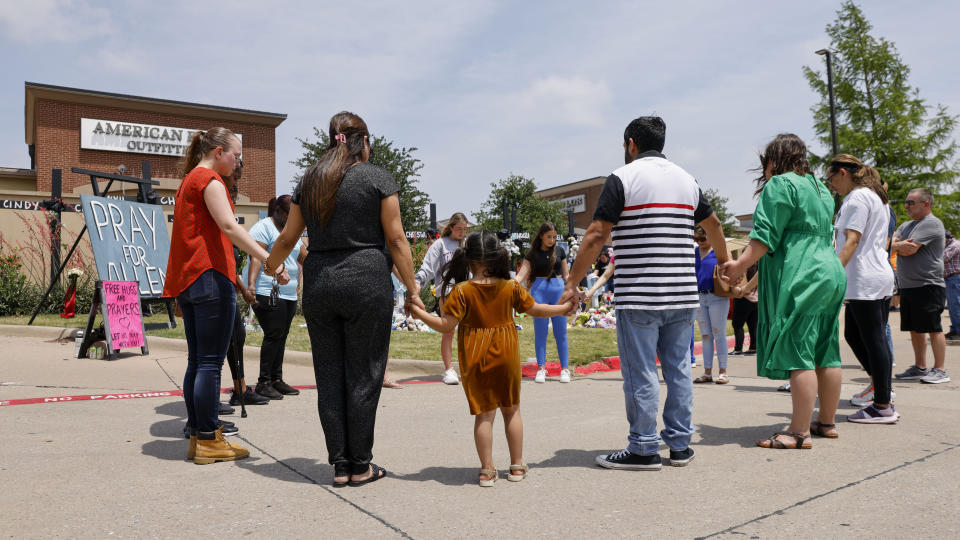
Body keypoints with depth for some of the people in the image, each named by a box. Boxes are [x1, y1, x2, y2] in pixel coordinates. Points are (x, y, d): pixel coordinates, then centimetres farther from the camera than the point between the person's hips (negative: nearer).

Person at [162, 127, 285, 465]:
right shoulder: (209, 179, -6)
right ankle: (208, 441, 0)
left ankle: (197, 437, 16)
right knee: (211, 361, -6)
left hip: (186, 279, 10)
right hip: (210, 276, -10)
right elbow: (228, 225, -21)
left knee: (197, 361, 11)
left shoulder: (188, 181, 23)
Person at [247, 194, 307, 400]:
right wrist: (251, 285, -27)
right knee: (273, 335, -12)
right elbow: (255, 257, -16)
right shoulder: (263, 227, -5)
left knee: (281, 337, 8)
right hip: (268, 293, -8)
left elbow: (306, 259, 20)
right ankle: (263, 382, -6)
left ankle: (277, 379, 14)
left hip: (289, 295, 8)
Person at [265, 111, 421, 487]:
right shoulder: (377, 178, -1)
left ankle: (340, 465, 16)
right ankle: (361, 466, 12)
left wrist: (269, 268, 34)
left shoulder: (309, 181, 12)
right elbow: (395, 239, -5)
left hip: (318, 284, 4)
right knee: (363, 375, 3)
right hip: (366, 284, -4)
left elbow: (287, 238, 16)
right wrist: (411, 289, -1)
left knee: (329, 376, 9)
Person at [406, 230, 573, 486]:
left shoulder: (462, 291, -12)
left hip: (475, 358, -2)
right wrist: (565, 308, 21)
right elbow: (536, 309, 5)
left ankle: (487, 470, 11)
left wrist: (418, 312, -3)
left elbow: (446, 325, -14)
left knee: (483, 413, 6)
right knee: (511, 410, 15)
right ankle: (517, 466, 23)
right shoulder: (511, 287, -4)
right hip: (506, 353, 2)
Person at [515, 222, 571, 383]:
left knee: (561, 332, 2)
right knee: (540, 332, 2)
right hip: (539, 290, -1)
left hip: (559, 289, 1)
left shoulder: (559, 251, 9)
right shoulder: (533, 254, 4)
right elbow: (521, 275, -2)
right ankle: (541, 369, 9)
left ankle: (565, 369, 8)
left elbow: (565, 275, 15)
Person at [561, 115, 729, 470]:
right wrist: (723, 259, 47)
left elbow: (596, 235, -12)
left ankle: (643, 449, 8)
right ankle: (680, 444, 22)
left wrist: (572, 282, -8)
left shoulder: (622, 178, -5)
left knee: (640, 373, 1)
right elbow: (712, 223, 30)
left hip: (639, 297, -6)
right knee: (678, 368, 13)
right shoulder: (686, 179, 15)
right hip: (683, 294, 7)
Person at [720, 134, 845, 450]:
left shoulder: (779, 184, -6)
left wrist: (740, 266, -12)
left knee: (797, 354, -9)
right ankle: (827, 421, 21)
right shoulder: (820, 188, 22)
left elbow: (766, 236, -15)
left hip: (800, 278, -9)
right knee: (825, 353, 13)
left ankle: (800, 432, -8)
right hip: (831, 273, 10)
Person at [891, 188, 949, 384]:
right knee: (914, 329, 12)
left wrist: (896, 246, 0)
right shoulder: (906, 226, 19)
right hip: (907, 287, 8)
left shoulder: (932, 224, -10)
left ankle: (940, 370, 3)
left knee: (933, 329, -4)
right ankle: (920, 368, 20)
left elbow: (910, 250, -18)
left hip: (927, 286, -8)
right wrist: (900, 245, -12)